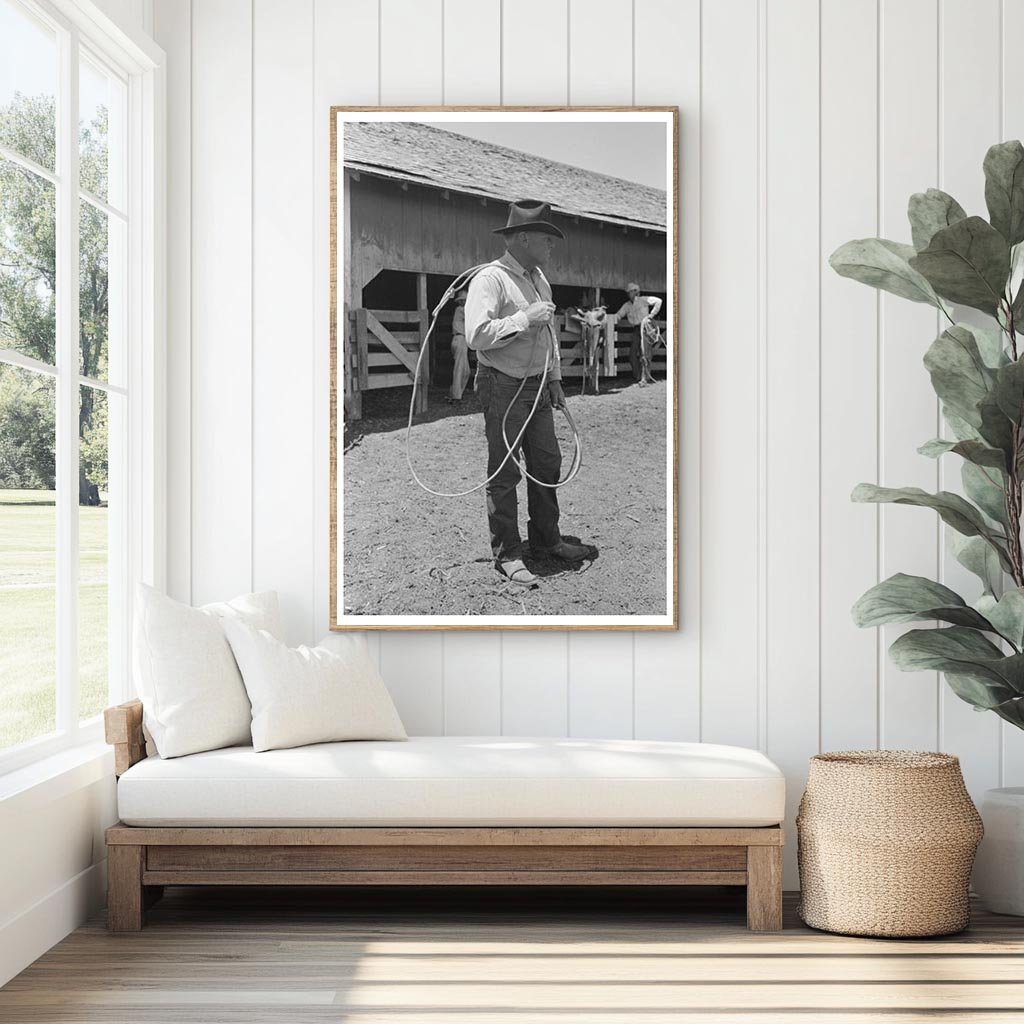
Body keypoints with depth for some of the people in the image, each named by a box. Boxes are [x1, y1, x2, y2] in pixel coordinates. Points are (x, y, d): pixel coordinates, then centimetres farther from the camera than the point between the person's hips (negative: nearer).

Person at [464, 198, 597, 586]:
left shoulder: (539, 279, 14)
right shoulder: (490, 279, -15)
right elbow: (477, 335, -26)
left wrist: (554, 379, 21)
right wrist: (524, 318, -22)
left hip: (537, 386, 8)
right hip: (503, 387, -8)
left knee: (547, 464, 14)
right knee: (504, 472, -2)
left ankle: (546, 539, 28)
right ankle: (507, 554, 5)